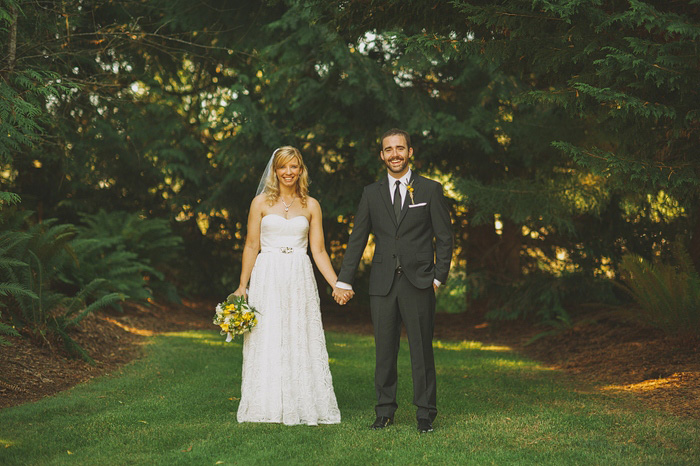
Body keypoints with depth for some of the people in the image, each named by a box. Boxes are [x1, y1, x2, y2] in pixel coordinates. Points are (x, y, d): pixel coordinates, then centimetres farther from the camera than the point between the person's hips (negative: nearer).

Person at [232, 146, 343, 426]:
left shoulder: (310, 206, 8)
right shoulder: (261, 203, 4)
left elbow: (318, 250, 8)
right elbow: (251, 246, 5)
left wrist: (337, 284, -1)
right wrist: (242, 286, 0)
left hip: (299, 280, 1)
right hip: (267, 279, -1)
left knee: (302, 342, 1)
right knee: (267, 342, -1)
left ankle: (303, 407, 7)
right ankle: (267, 408, 6)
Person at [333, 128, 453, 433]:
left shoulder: (430, 190, 4)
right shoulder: (372, 193, 10)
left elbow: (444, 238, 4)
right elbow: (357, 239, 10)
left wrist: (439, 277, -3)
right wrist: (344, 281, 6)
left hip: (418, 283, -2)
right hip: (382, 284, 2)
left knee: (422, 350, 0)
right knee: (384, 351, 5)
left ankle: (425, 414, 8)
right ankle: (385, 411, 16)